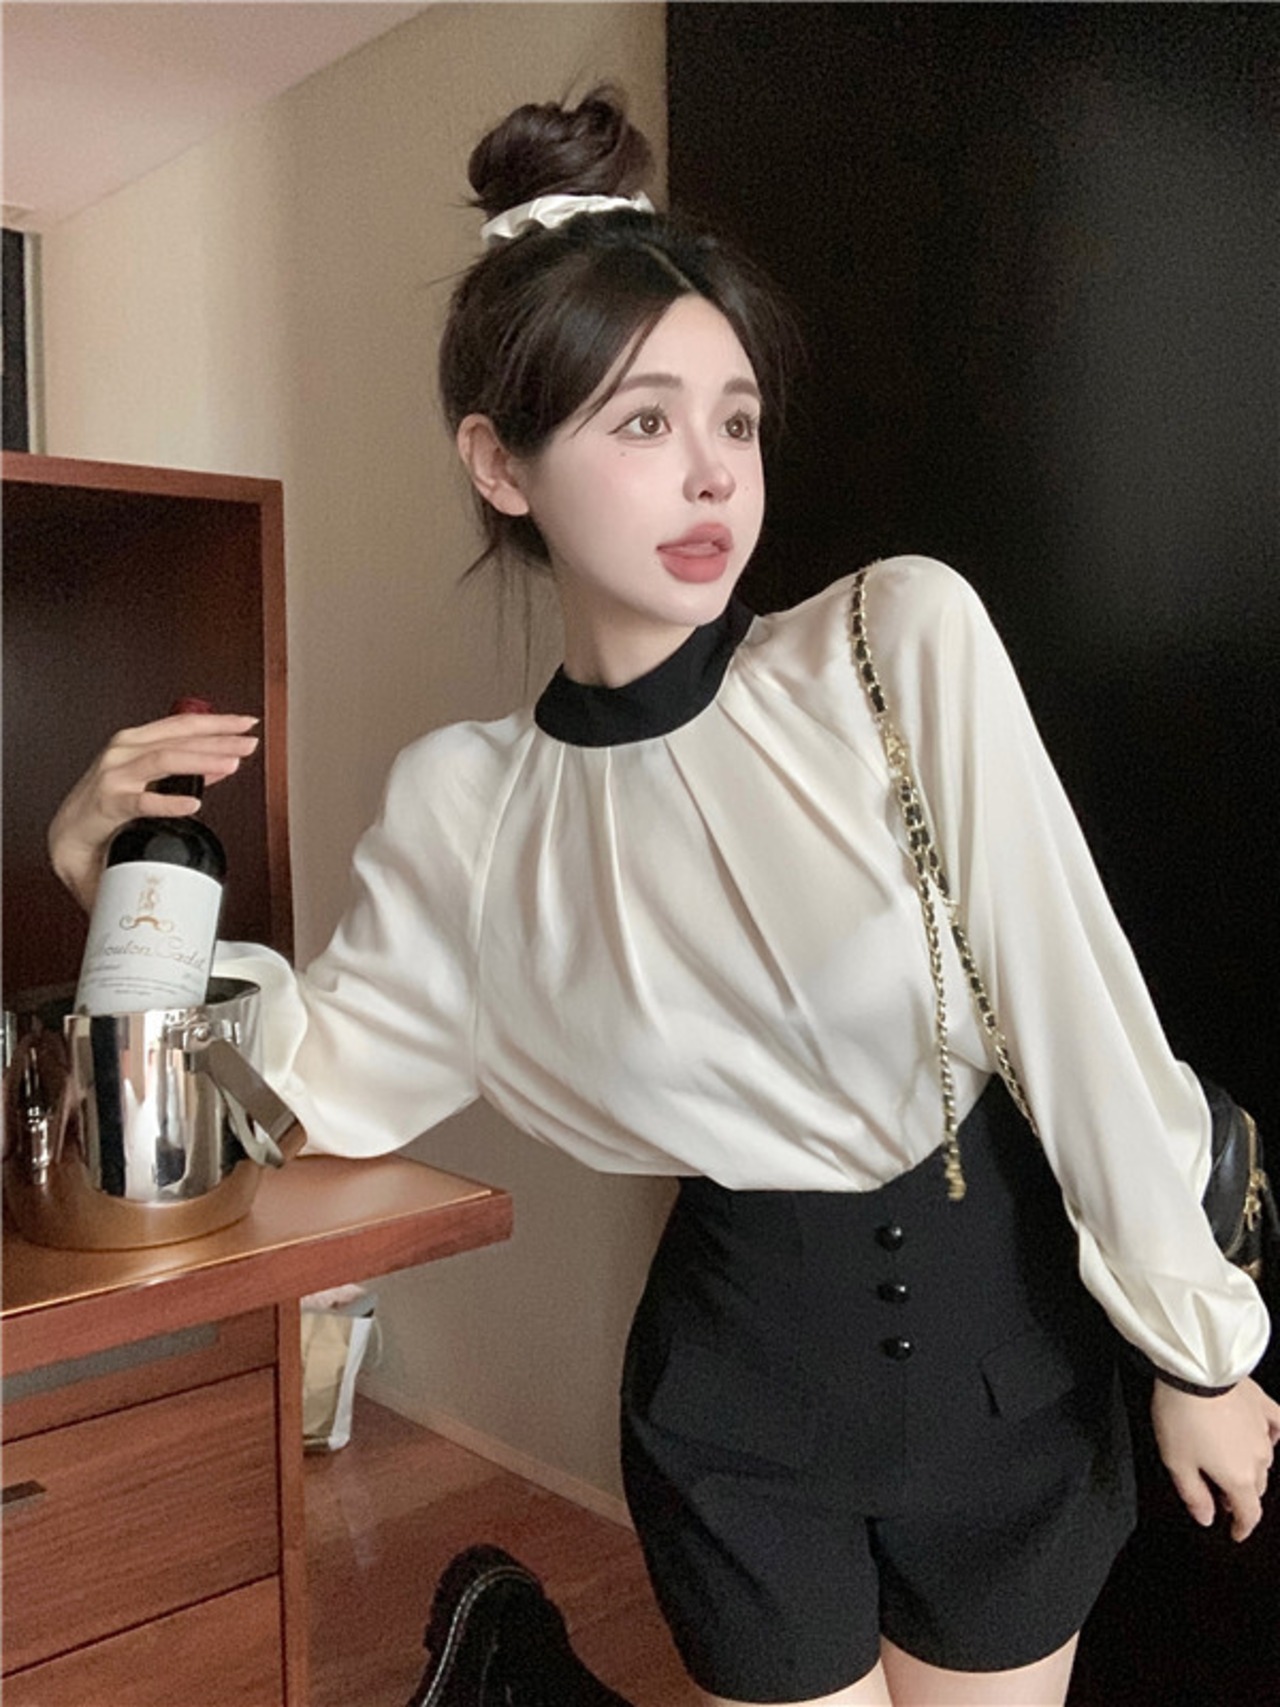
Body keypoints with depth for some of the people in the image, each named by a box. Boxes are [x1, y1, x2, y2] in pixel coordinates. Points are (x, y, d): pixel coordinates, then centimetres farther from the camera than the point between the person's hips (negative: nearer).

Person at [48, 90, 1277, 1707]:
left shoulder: (906, 637, -16)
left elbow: (1073, 1004, -12)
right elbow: (337, 1078, 3)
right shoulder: (461, 806, -10)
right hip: (744, 1371, -1)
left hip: (1005, 1329, 1)